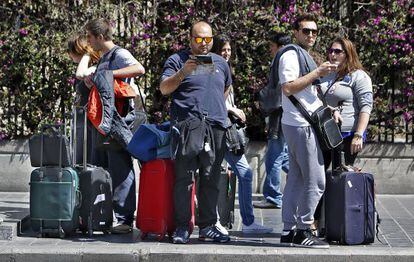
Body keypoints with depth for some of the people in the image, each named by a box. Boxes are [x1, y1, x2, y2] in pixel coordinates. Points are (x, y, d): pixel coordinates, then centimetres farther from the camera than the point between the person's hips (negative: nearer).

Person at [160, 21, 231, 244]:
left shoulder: (220, 63, 20)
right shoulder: (177, 60, 5)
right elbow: (164, 88, -5)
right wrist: (182, 72, -18)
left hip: (216, 127, 4)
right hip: (187, 127, -4)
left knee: (211, 180, 4)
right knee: (184, 178, -6)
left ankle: (207, 227, 9)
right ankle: (182, 227, -3)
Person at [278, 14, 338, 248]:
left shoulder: (304, 55, 22)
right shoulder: (291, 54, -10)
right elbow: (288, 87, -21)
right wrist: (317, 73, -20)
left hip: (302, 125, 10)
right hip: (301, 125, -10)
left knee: (297, 180, 10)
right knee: (316, 181, -10)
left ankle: (289, 231, 12)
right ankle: (303, 231, -6)